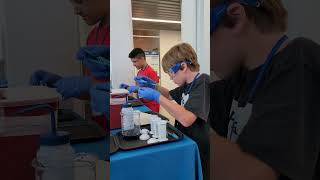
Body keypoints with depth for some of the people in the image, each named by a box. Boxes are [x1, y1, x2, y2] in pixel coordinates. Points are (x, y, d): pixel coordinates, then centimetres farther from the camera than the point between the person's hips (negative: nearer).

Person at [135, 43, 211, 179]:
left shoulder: (203, 82, -22)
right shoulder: (187, 84, 6)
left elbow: (186, 119, -33)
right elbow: (170, 95, 25)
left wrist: (157, 96, -28)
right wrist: (153, 85, 6)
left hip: (198, 151, -9)